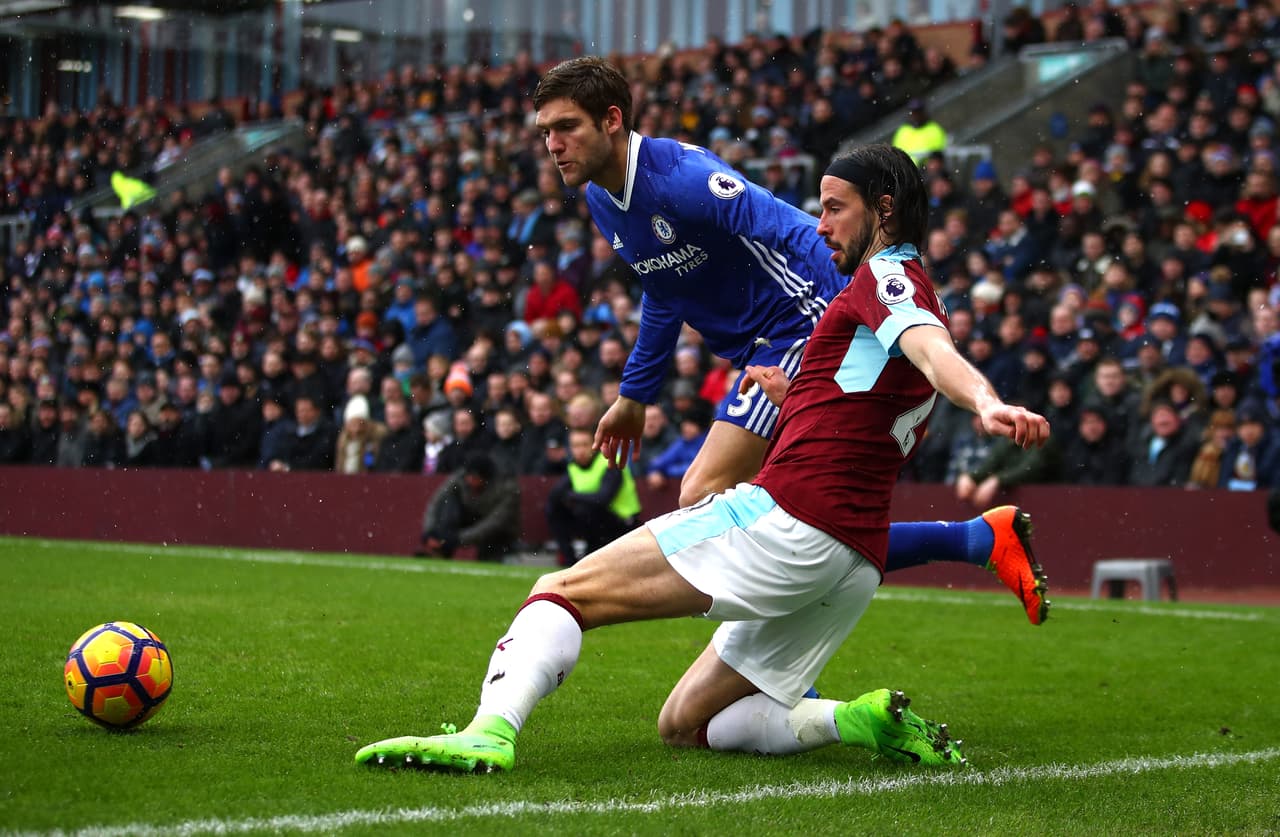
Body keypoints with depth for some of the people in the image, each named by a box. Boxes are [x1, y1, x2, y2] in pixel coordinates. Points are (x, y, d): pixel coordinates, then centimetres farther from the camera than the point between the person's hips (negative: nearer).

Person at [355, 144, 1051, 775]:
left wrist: (989, 405, -45)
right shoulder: (912, 300, 27)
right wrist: (795, 399, 28)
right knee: (684, 725, 17)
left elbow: (934, 350, -26)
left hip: (782, 516, -10)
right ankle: (866, 720, 0)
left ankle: (491, 729, -31)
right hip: (855, 561, 10)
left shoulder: (887, 274, -2)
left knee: (562, 591, -8)